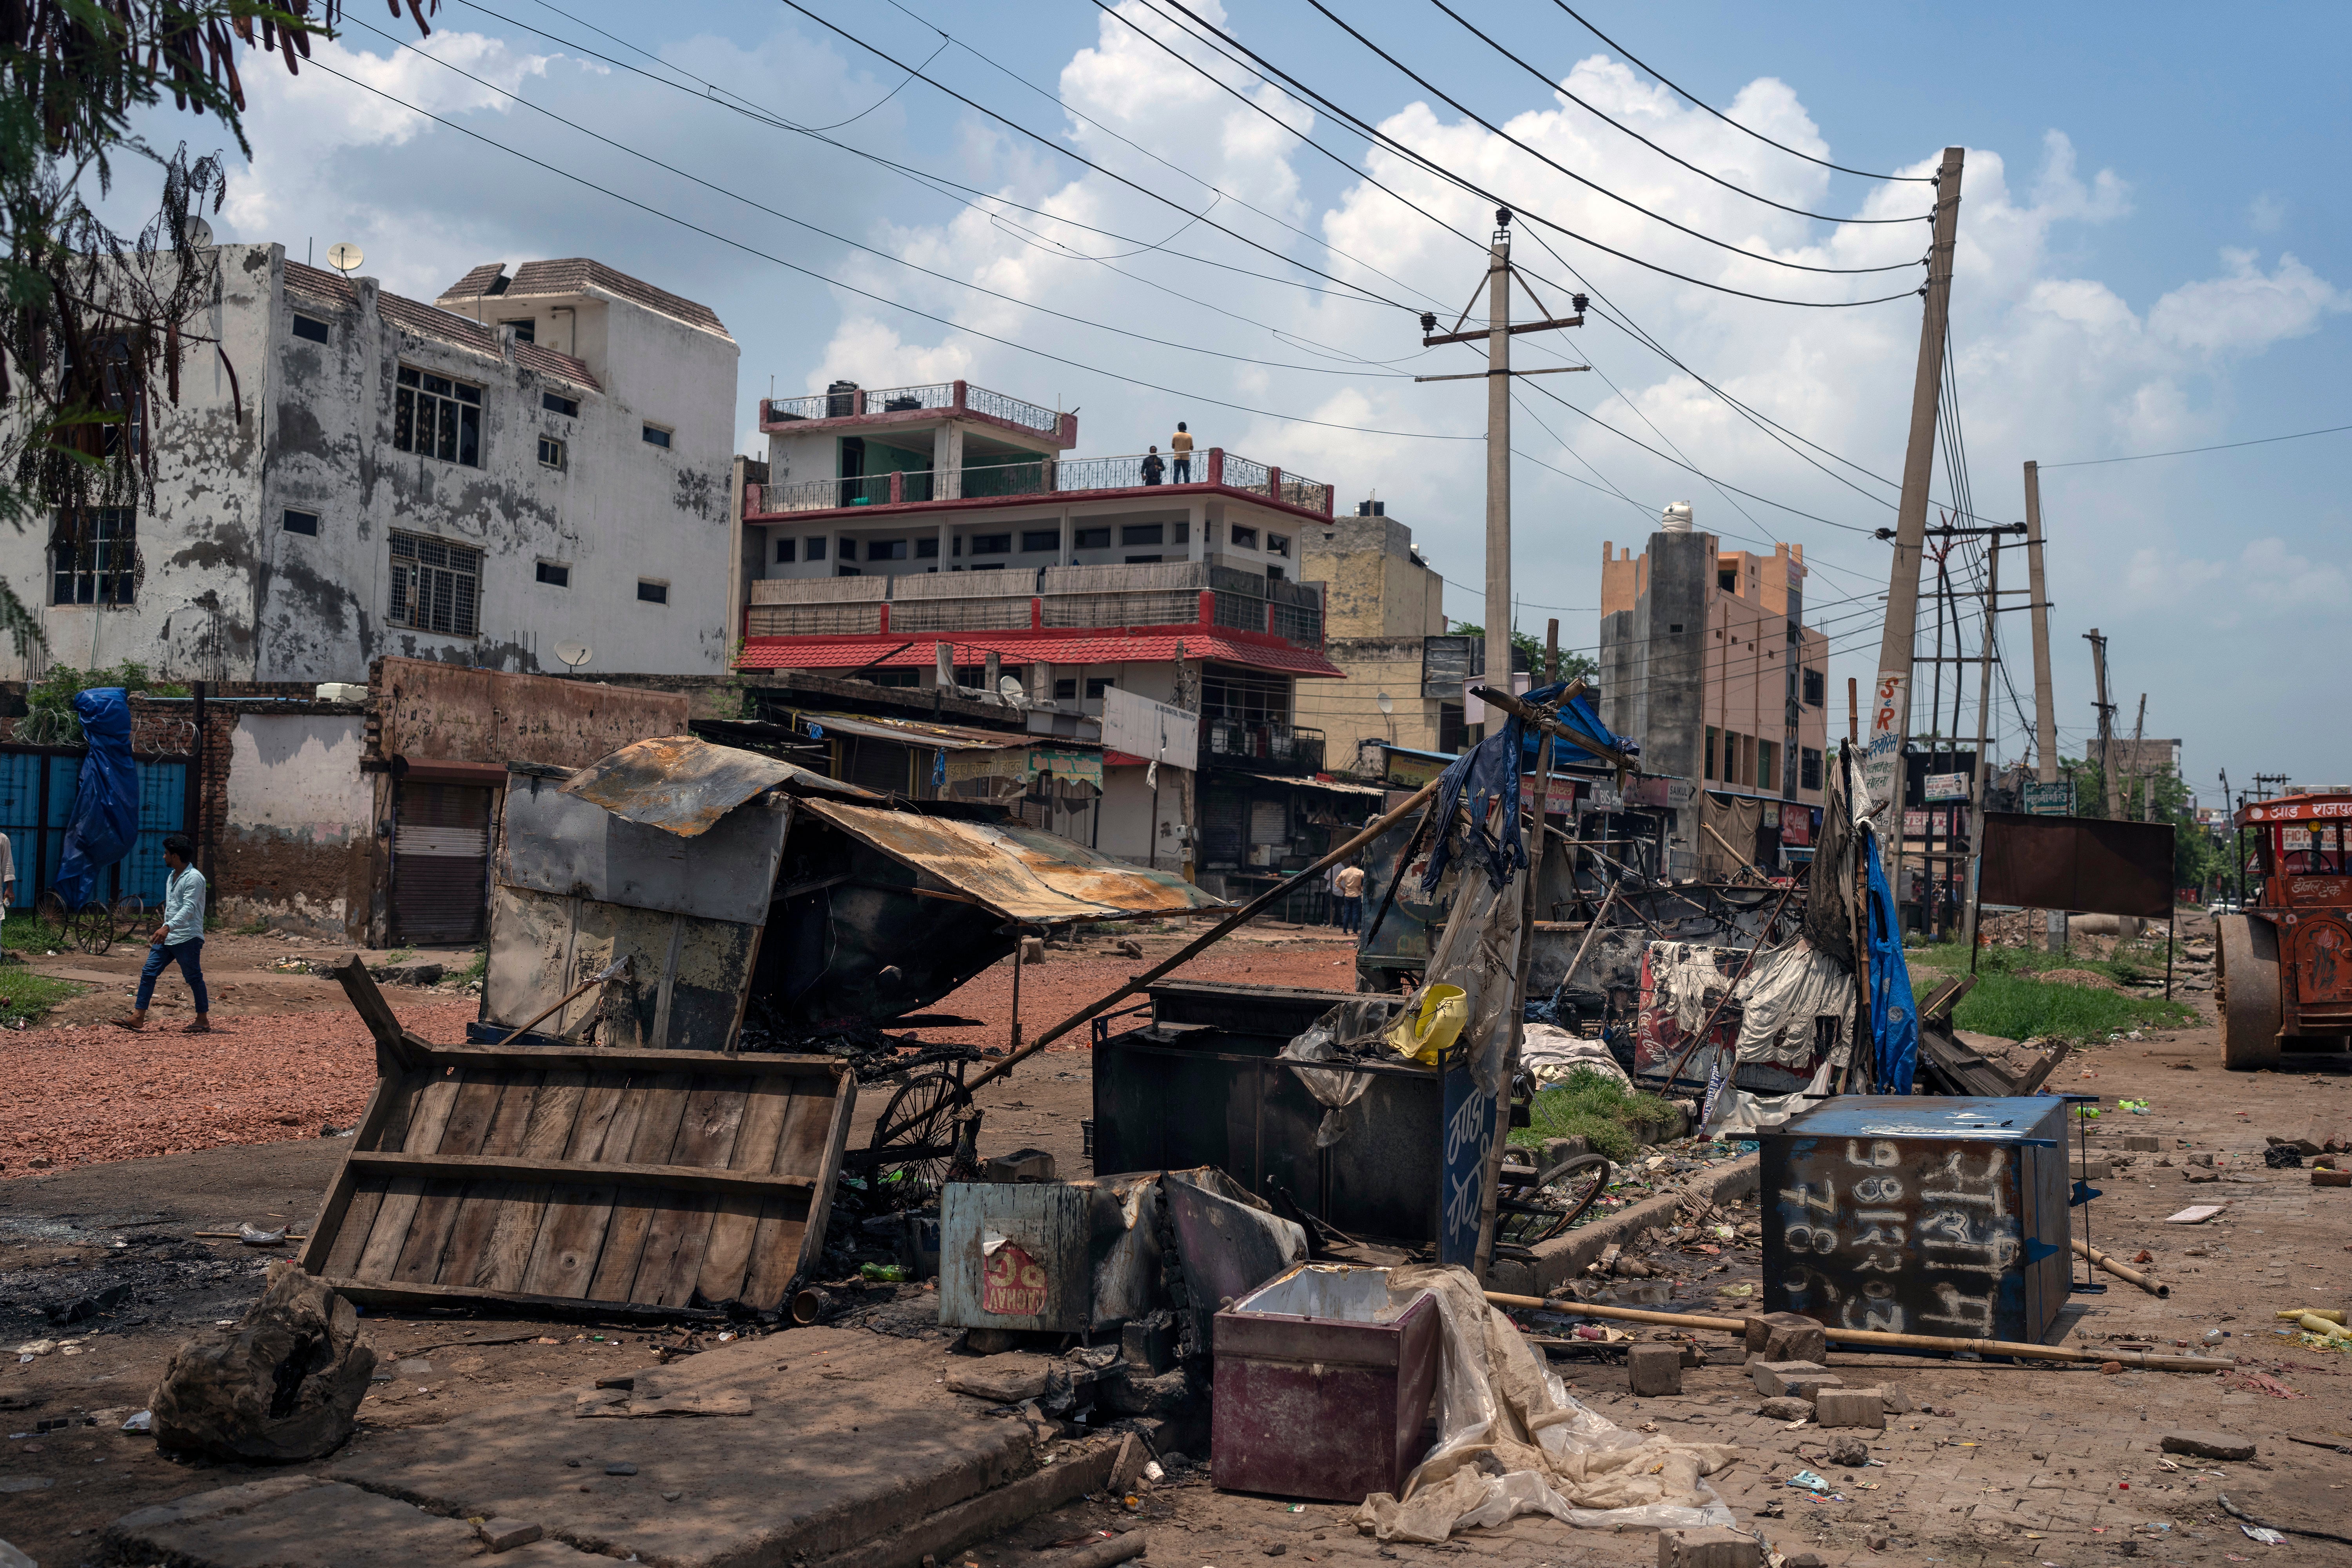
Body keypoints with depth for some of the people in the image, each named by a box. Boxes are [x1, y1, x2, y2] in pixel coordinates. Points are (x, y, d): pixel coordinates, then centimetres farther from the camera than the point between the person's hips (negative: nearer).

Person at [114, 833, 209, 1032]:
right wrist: (163, 929, 25)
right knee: (148, 973, 2)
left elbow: (189, 908, -25)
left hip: (187, 939, -9)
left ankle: (204, 1020, 9)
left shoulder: (194, 878, -14)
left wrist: (168, 928, -35)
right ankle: (138, 1017, 2)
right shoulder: (172, 878, 17)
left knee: (194, 978, -1)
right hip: (167, 938, 9)